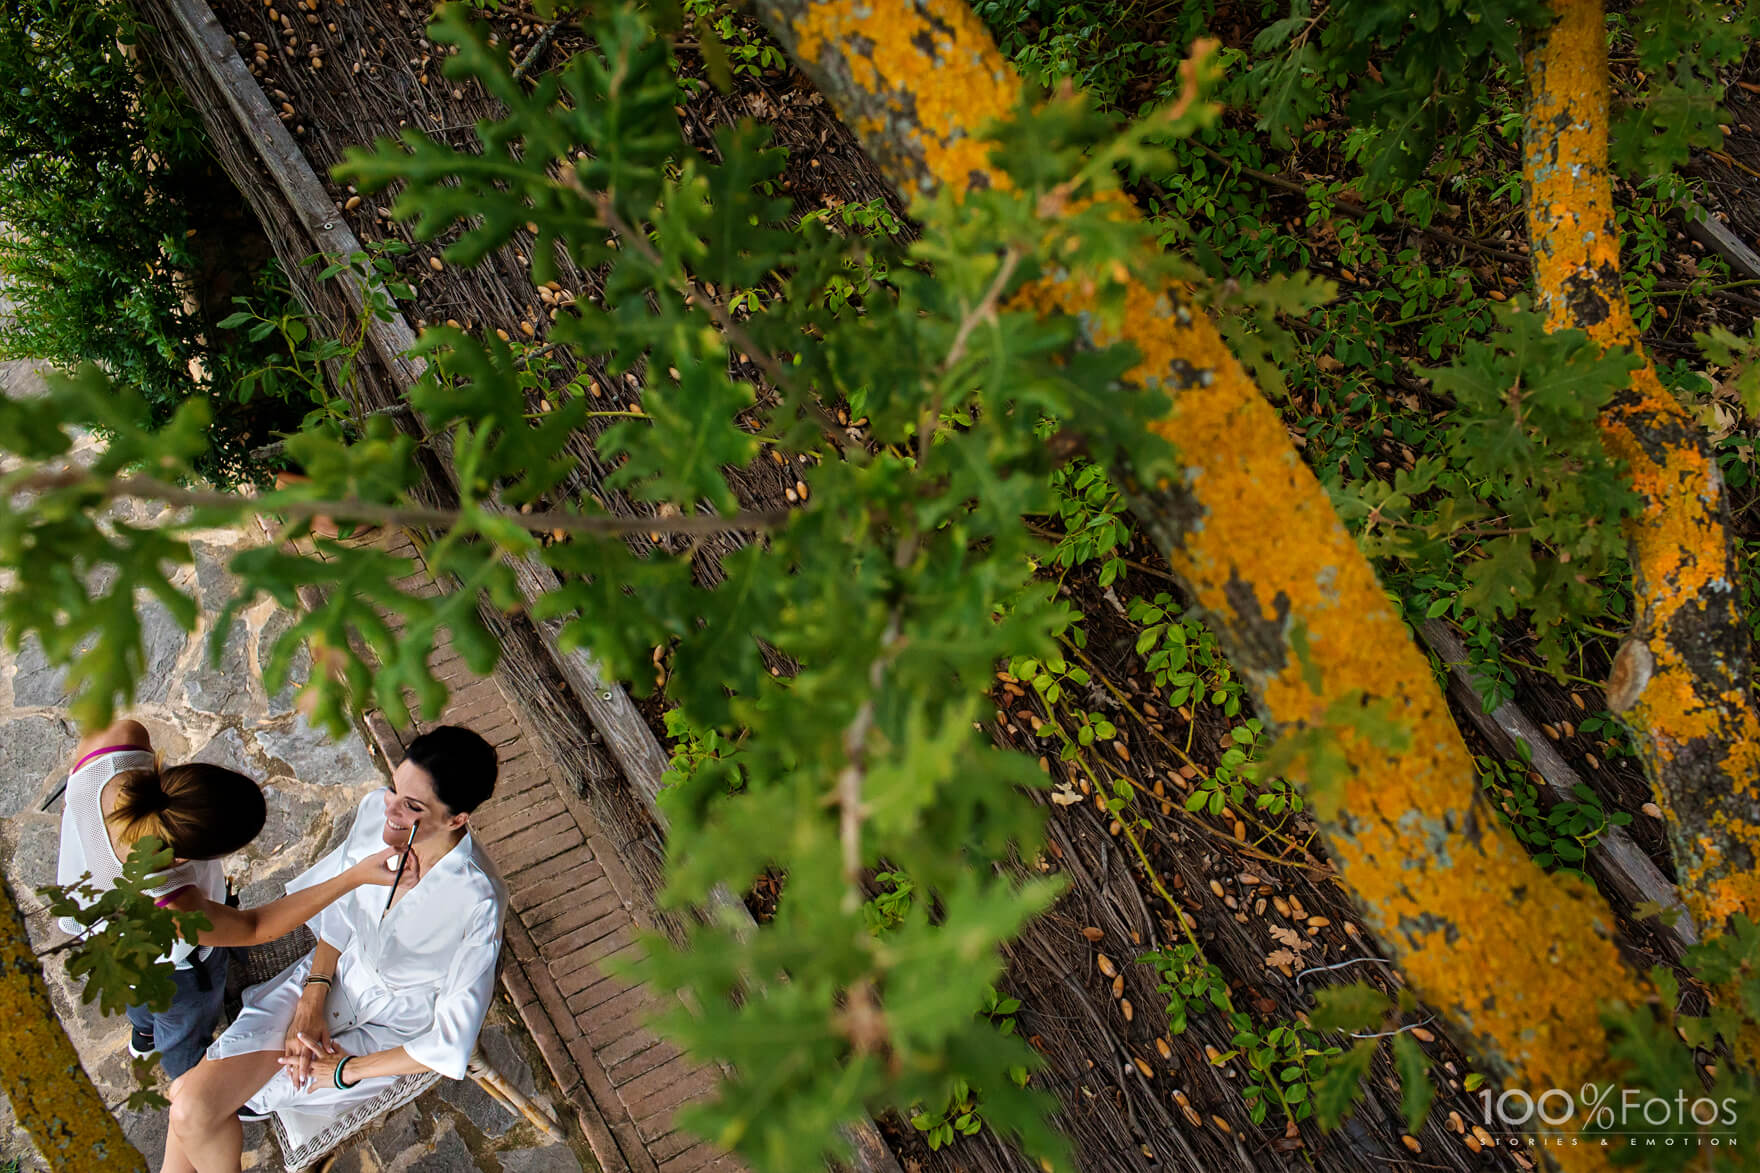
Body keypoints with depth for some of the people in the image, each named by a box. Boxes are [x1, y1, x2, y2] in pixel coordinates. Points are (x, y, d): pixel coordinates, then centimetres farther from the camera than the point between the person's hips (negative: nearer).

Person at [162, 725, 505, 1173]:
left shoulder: (476, 902, -33)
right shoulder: (375, 811, -19)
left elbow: (451, 1039, -21)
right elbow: (338, 906, 1)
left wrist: (347, 1071, -12)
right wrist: (312, 998, -7)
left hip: (391, 1030, -4)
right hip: (333, 973, 4)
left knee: (197, 1107, -7)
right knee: (191, 1103, -8)